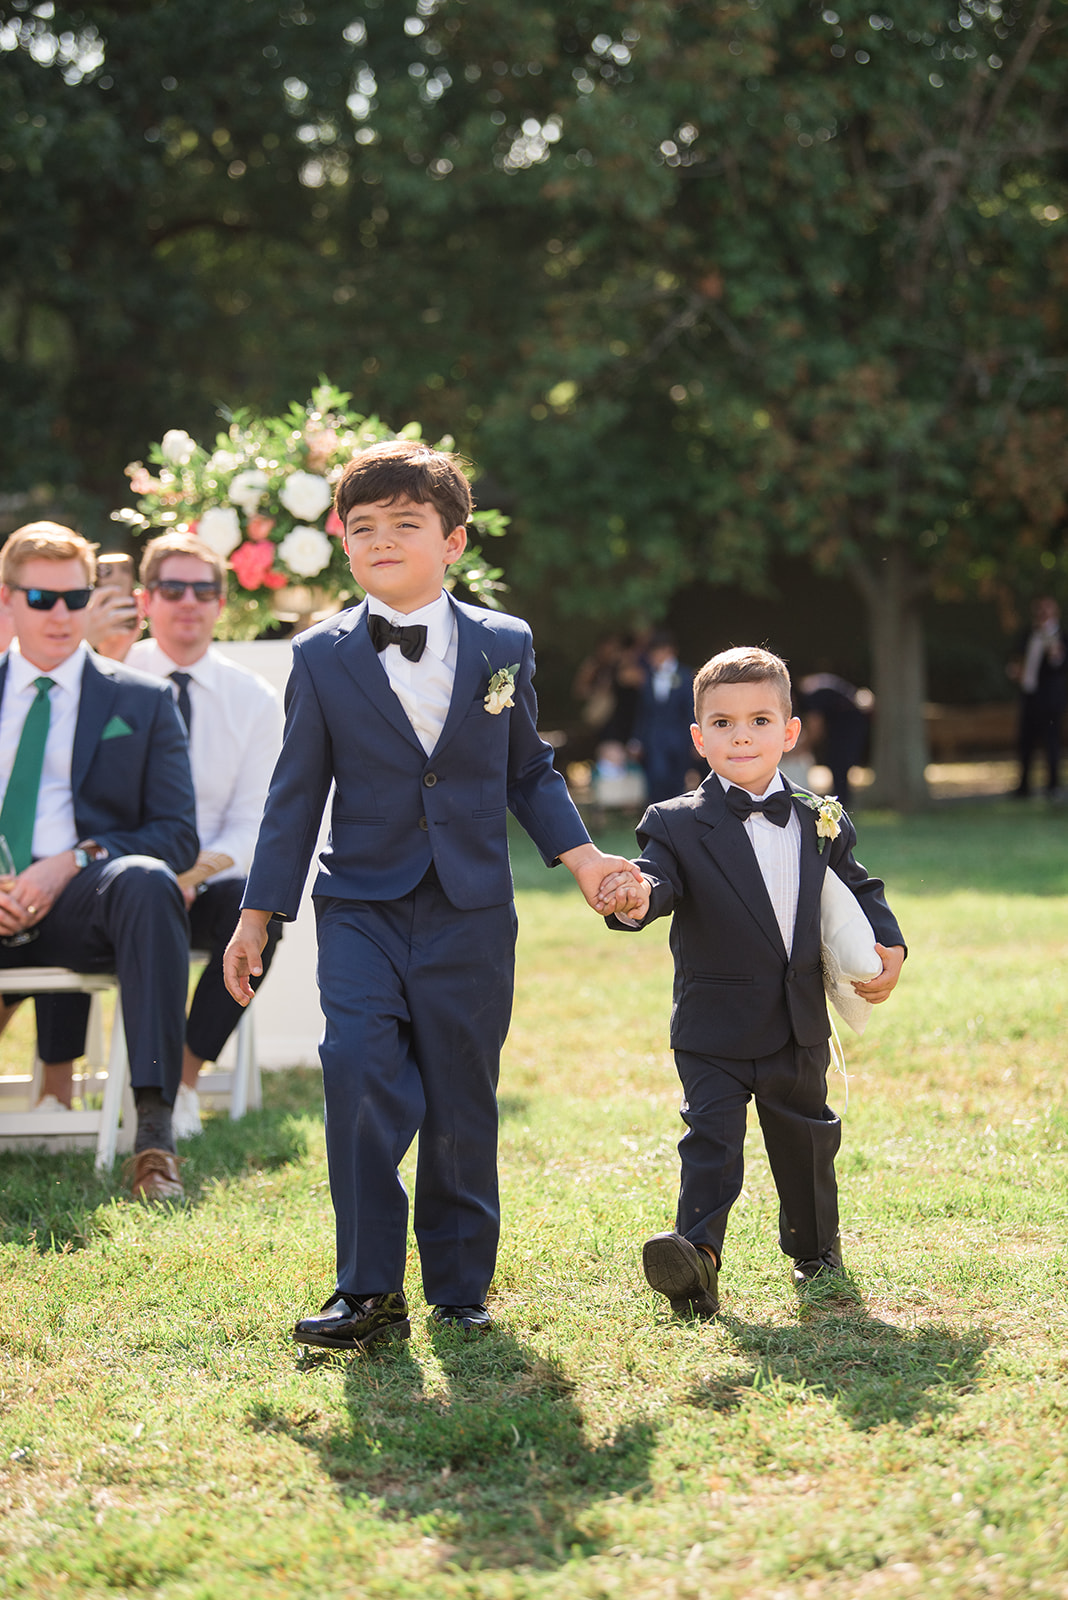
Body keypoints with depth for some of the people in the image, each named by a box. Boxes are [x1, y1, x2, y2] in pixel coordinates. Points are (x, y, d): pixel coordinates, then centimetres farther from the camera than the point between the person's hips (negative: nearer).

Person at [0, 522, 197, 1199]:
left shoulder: (142, 703, 15)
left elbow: (178, 836, 7)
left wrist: (75, 860, -11)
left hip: (83, 904, -1)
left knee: (146, 880, -37)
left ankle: (155, 1129, -41)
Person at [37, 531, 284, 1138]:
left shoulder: (255, 699, 5)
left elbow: (251, 826, 1)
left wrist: (192, 874, -20)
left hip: (203, 885, 1)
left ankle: (185, 1078, -16)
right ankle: (58, 1079, -19)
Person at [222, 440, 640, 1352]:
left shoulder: (503, 646, 5)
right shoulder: (323, 658, 2)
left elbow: (529, 771, 15)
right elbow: (297, 794, 6)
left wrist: (581, 856, 2)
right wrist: (258, 916, 5)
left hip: (471, 916, 1)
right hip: (361, 910, -1)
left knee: (462, 1105, 5)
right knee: (360, 1070, -19)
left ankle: (460, 1286, 21)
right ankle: (369, 1290, -11)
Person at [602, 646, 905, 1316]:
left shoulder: (820, 822, 6)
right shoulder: (680, 825, -6)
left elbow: (858, 888, 18)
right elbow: (660, 878, -22)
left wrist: (888, 946, 2)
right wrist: (637, 899, -45)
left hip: (800, 1025, 4)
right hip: (715, 1026, -4)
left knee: (806, 1138, 18)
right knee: (712, 1136, -15)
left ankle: (815, 1248, 37)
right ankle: (697, 1253, -21)